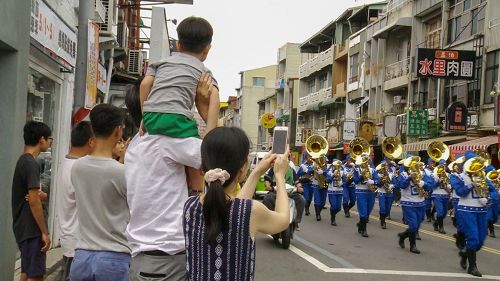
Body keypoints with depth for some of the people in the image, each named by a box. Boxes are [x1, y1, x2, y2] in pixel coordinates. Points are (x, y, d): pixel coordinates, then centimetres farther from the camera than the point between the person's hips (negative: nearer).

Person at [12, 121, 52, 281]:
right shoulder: (31, 164, -17)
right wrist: (44, 232, -18)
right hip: (31, 229, -10)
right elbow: (34, 202, -22)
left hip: (23, 227, 10)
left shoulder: (22, 161, 13)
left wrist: (40, 194, -3)